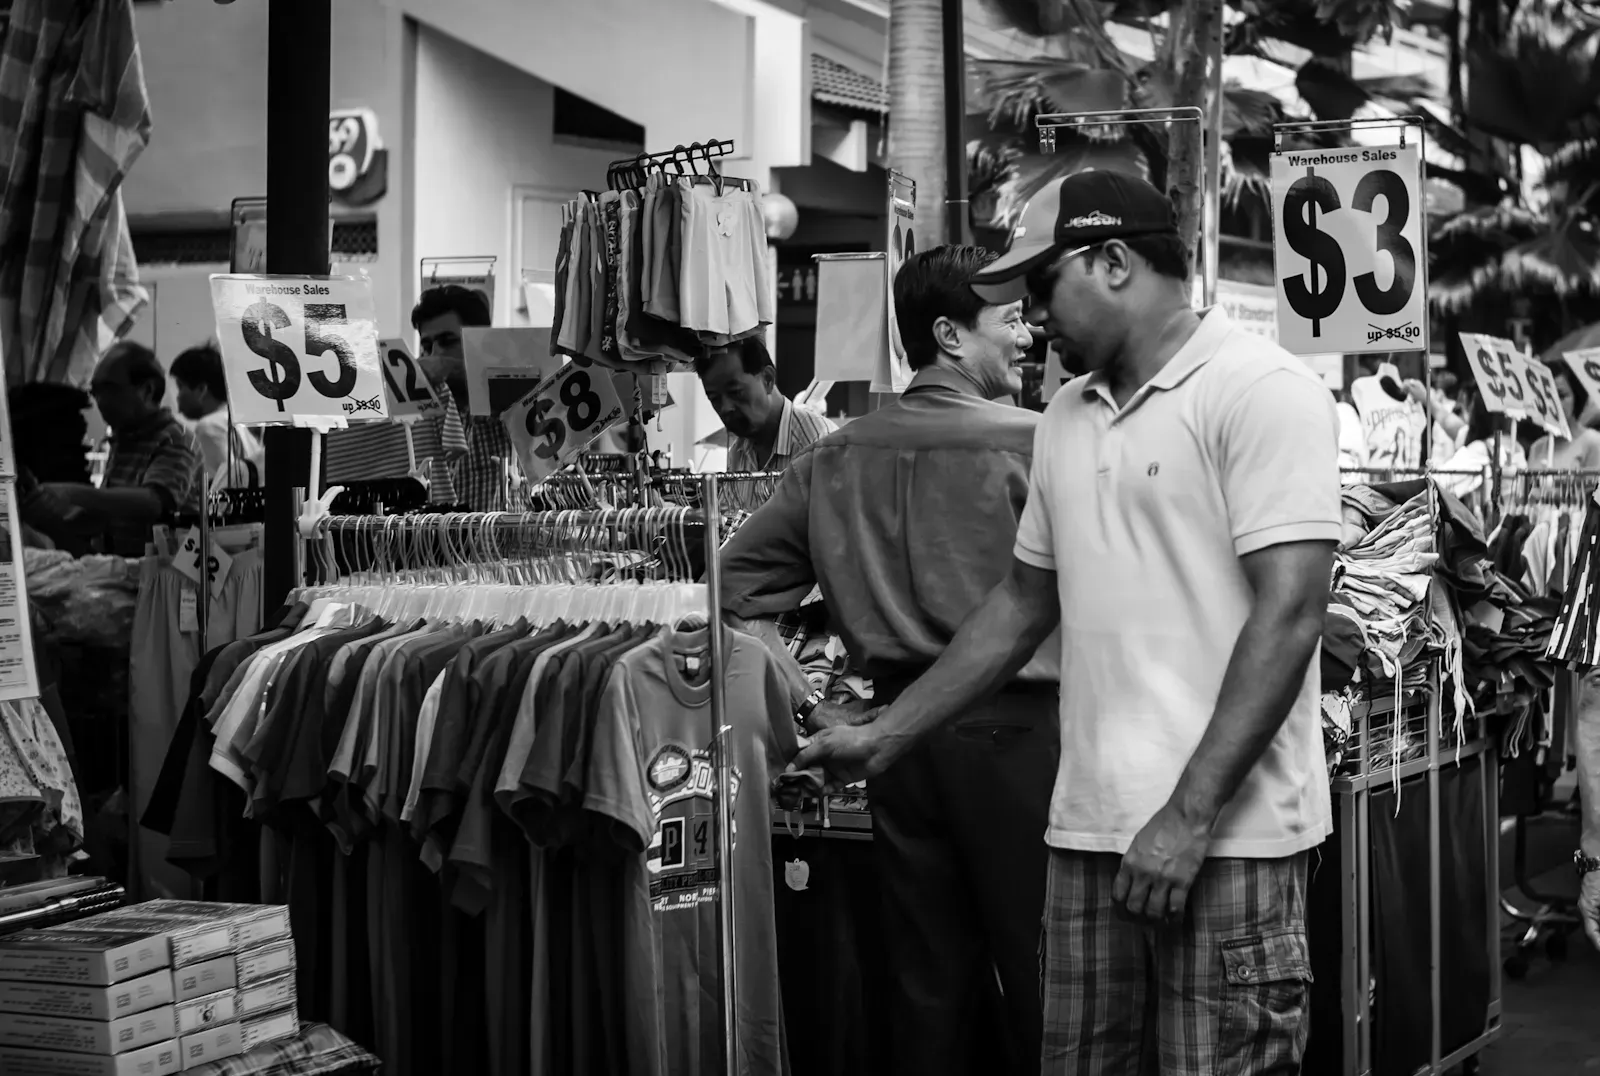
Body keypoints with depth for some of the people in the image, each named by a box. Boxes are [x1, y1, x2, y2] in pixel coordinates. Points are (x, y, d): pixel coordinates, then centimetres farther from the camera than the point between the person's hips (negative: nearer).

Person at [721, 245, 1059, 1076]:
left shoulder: (834, 459, 6)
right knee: (1036, 974, 3)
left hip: (900, 726, 5)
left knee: (926, 976, 12)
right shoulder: (1030, 444, -10)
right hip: (1012, 725, -5)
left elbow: (738, 581, 10)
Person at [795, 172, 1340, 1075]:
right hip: (1090, 830, 7)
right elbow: (1026, 602, 24)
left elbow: (1289, 612, -16)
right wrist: (887, 737, 21)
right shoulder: (1069, 417, 16)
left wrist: (1189, 816, -19)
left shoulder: (1259, 390, -8)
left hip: (1226, 833, -7)